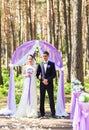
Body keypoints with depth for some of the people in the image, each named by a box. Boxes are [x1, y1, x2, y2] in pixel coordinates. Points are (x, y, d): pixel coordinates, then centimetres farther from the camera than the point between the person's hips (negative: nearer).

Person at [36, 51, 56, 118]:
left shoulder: (52, 64, 3)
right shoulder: (40, 64, 10)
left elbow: (54, 74, -3)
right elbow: (37, 74, 8)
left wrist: (47, 80, -13)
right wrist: (42, 80, -7)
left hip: (49, 84, -2)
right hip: (42, 84, 2)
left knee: (51, 98, -1)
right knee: (42, 99, 3)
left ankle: (53, 113, 3)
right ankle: (42, 113, 9)